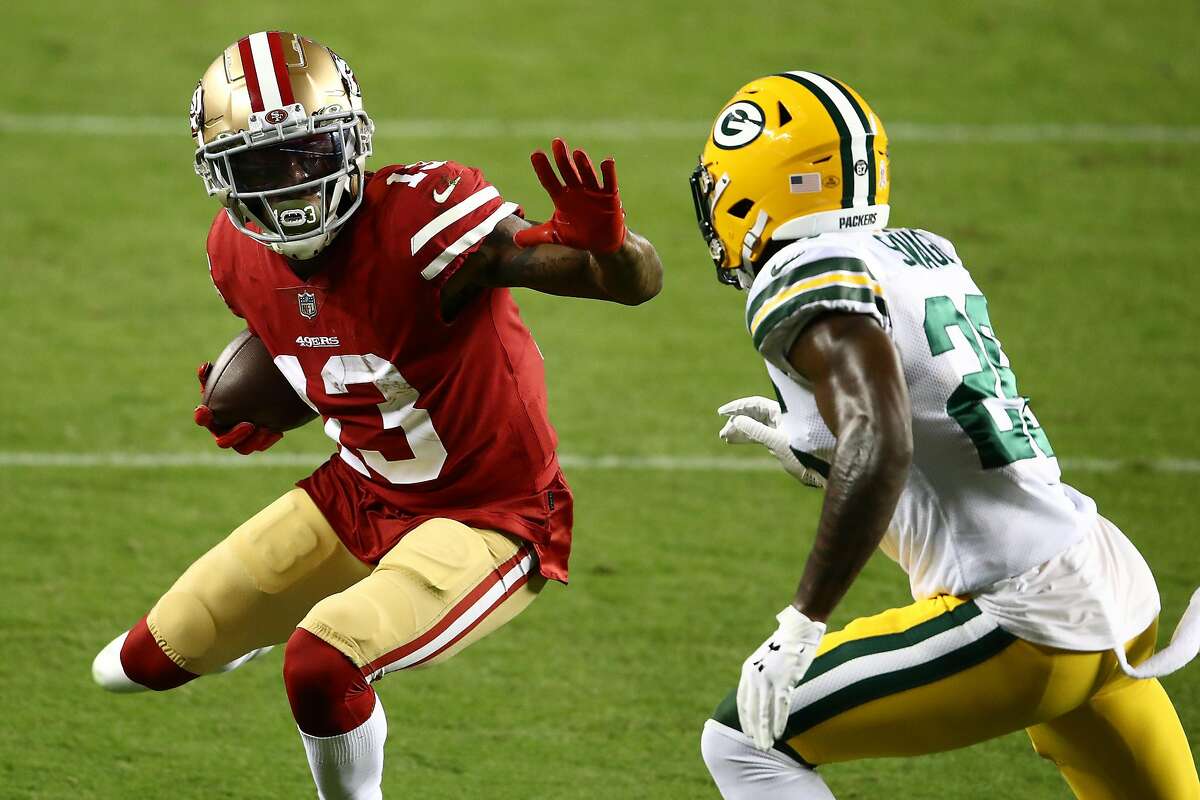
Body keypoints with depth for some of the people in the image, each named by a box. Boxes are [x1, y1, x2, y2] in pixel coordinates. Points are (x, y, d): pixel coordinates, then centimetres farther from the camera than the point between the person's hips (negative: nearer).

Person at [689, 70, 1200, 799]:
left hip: (1024, 621, -9)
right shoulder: (926, 256, 15)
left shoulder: (808, 282, -10)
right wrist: (805, 447, 26)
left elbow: (880, 451, -26)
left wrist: (801, 626, -25)